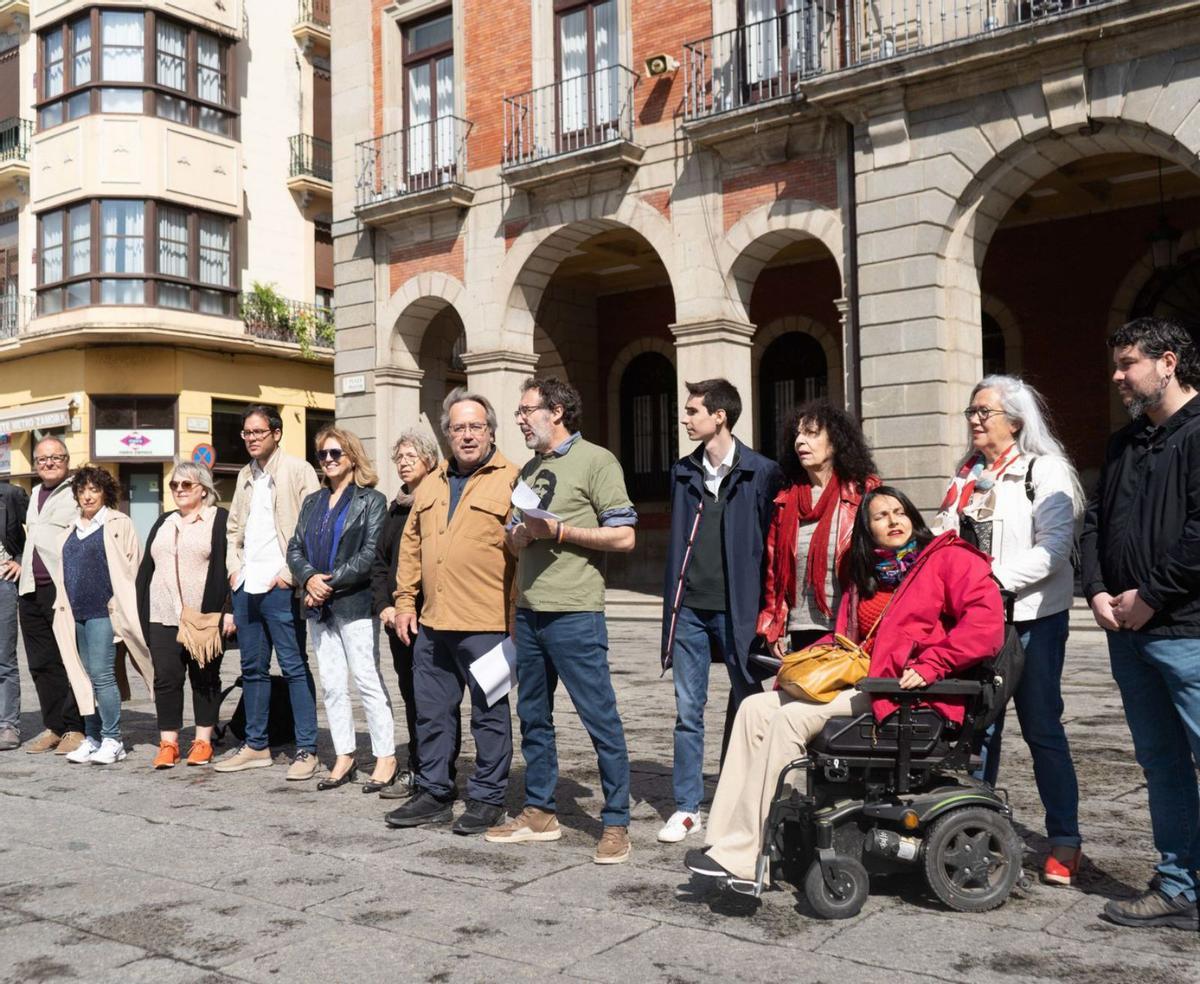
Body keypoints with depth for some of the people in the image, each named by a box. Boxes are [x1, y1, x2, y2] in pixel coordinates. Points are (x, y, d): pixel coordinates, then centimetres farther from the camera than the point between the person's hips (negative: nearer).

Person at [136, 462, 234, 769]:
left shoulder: (220, 520, -1)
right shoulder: (163, 523, 18)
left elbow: (230, 567, -6)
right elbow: (146, 568, 18)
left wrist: (229, 610, -13)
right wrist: (142, 612, 12)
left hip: (204, 617, -5)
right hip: (163, 617, 5)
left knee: (204, 677, 5)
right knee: (166, 678, 2)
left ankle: (203, 741, 13)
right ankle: (168, 743, 8)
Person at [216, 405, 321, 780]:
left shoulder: (298, 470, -4)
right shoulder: (245, 477, 18)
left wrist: (290, 572, -14)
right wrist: (234, 567, 10)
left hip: (280, 585, -7)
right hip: (246, 585, 7)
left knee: (294, 667, -4)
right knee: (253, 668, 13)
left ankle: (306, 750, 0)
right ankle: (256, 745, 22)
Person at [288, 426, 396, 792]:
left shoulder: (371, 500, -1)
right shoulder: (312, 502, 17)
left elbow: (371, 554, -11)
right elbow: (295, 549, 12)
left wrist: (331, 582, -14)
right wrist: (309, 579, -8)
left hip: (355, 605, -6)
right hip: (320, 607, 6)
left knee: (367, 680, -6)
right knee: (331, 685, 8)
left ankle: (386, 758, 0)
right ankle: (344, 758, 15)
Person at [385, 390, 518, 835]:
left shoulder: (511, 480, -5)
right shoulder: (431, 486, 16)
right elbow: (411, 546, 20)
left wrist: (519, 618, -13)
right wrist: (405, 602, 13)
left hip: (486, 625, -6)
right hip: (432, 623, 7)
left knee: (489, 714, 5)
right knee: (432, 712, 13)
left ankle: (487, 798, 17)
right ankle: (433, 793, 26)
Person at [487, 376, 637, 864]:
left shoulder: (596, 461, -5)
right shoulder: (529, 469, 18)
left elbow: (623, 536, -12)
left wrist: (558, 531, -15)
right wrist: (517, 535, 0)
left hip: (574, 613, -8)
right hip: (529, 610, 8)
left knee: (601, 719, -4)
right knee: (533, 717, 14)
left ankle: (616, 823, 5)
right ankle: (539, 812, 26)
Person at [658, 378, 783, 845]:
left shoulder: (761, 473, -4)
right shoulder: (683, 473, 11)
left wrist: (765, 609, -8)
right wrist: (672, 604, 12)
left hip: (737, 608, -4)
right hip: (689, 609, 4)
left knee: (748, 708, 7)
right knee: (687, 711, 6)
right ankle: (687, 807, 14)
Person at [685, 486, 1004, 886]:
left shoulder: (948, 558, 1)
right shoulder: (866, 578, 24)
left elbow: (986, 618, -13)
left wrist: (929, 665, -20)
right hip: (861, 680, 8)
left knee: (792, 717, -25)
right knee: (756, 708, -9)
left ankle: (743, 856, -22)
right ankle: (726, 840, -16)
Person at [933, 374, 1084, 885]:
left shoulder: (1044, 471, -5)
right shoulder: (967, 477, 15)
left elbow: (1053, 547, -15)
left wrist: (996, 576, -23)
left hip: (1031, 617, -6)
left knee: (1041, 728, 0)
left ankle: (1065, 841, 12)